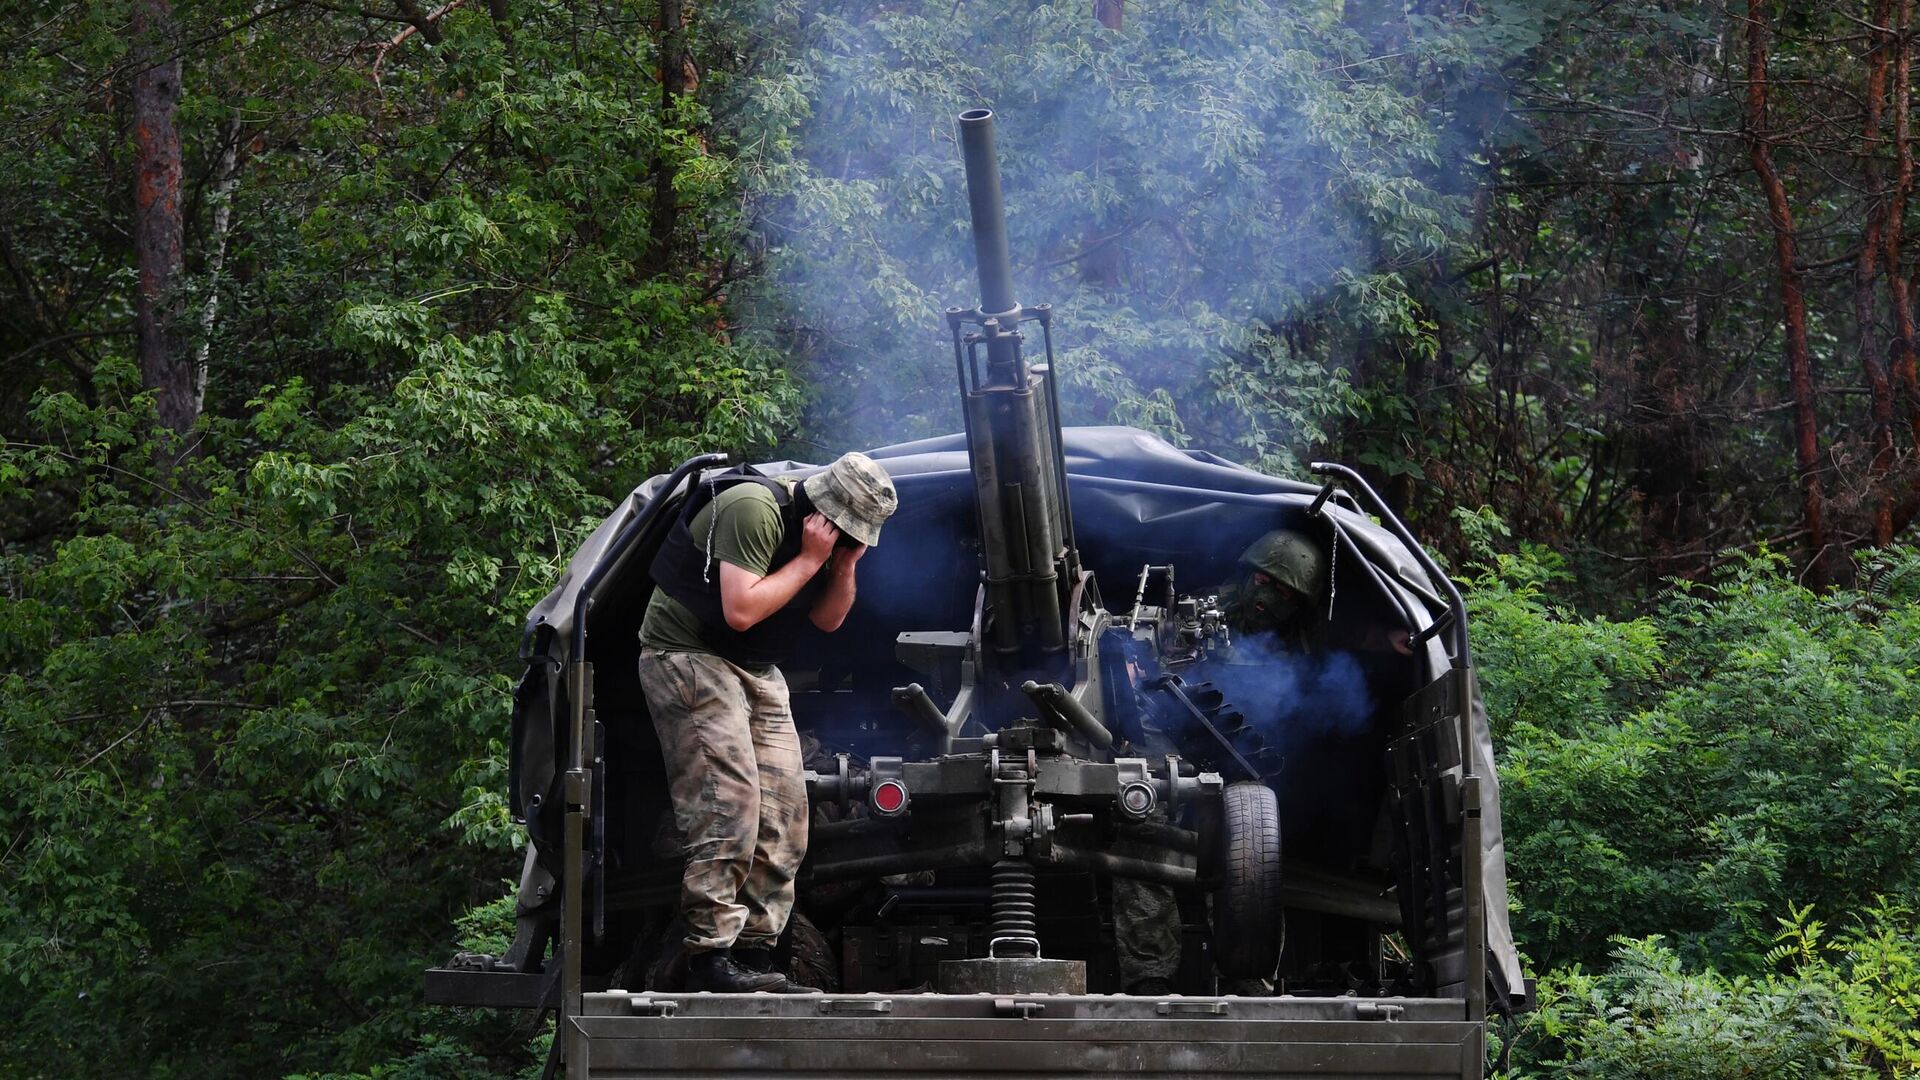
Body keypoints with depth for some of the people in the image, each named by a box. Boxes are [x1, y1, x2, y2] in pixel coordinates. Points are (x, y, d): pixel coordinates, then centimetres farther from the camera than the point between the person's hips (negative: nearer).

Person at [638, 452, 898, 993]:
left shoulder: (827, 532, 6)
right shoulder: (755, 508, -22)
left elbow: (828, 619, 12)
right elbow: (740, 610, -29)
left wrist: (844, 566, -6)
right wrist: (810, 560, -23)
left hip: (755, 670, 9)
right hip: (687, 654, -9)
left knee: (784, 811, 1)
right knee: (728, 803, -19)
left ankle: (755, 954, 3)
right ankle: (709, 957, -20)